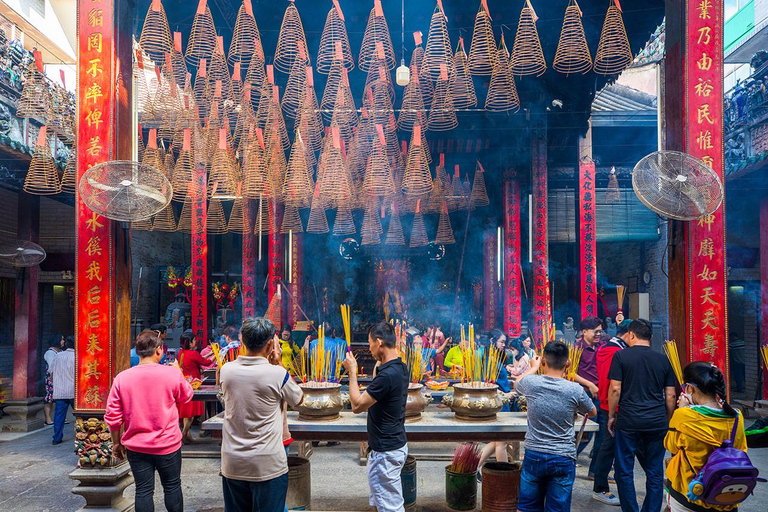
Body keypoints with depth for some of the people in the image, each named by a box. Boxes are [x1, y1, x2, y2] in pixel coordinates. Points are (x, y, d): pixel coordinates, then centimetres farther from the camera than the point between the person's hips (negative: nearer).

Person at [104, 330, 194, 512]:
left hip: (136, 447, 2)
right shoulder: (172, 373, -14)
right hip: (167, 445, -2)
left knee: (143, 491, 11)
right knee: (172, 487, 15)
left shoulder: (122, 378, -8)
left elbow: (112, 417, -3)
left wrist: (116, 443, 11)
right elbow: (186, 396, 5)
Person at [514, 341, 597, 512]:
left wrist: (534, 368, 31)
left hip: (533, 455, 1)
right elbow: (593, 413, 8)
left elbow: (517, 384, 17)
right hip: (563, 459, -1)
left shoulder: (531, 383, -10)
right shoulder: (575, 390, -13)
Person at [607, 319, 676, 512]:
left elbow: (615, 389, -6)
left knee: (624, 471, 7)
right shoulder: (662, 359, 8)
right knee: (655, 472, 12)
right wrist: (668, 421, 20)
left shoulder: (621, 355, -1)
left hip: (628, 422, -3)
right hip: (657, 423, 3)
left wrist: (611, 416, 4)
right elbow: (670, 395, 9)